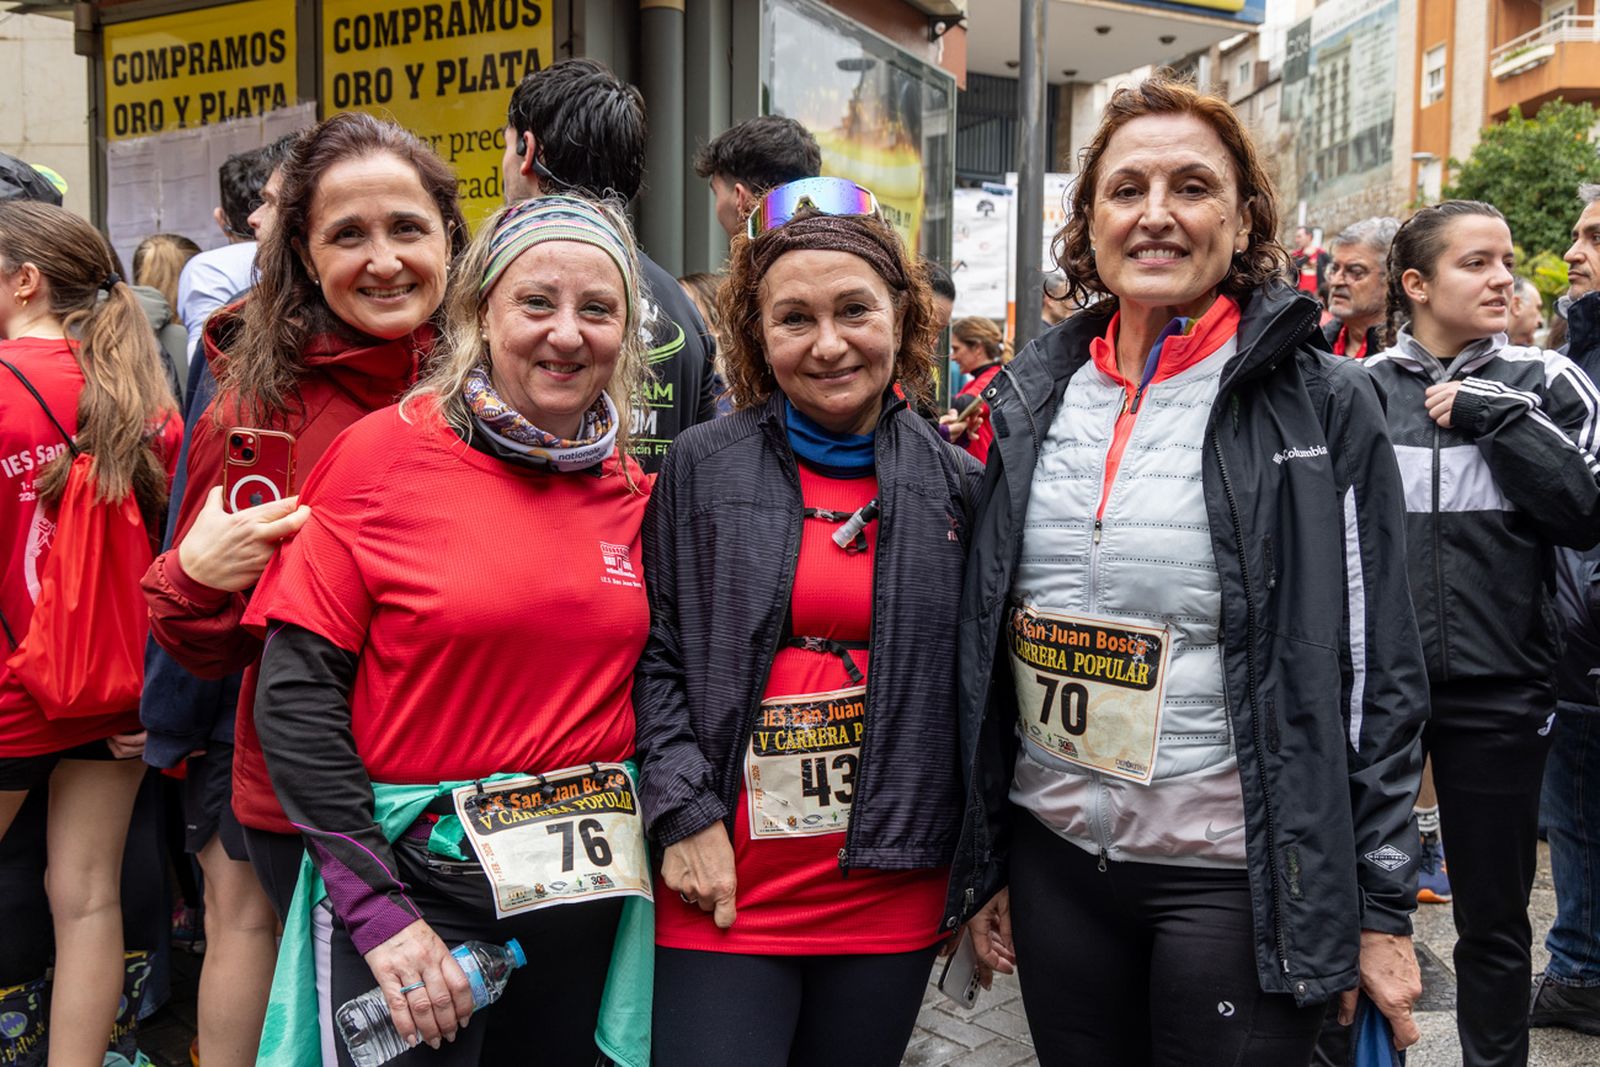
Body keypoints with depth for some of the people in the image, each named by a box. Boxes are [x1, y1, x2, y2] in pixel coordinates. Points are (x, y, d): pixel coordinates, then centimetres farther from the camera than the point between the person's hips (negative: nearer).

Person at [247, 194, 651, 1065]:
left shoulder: (631, 487, 2)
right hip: (416, 883, -4)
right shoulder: (387, 452, -10)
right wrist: (377, 910, -16)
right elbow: (296, 691, -12)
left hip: (583, 889, 5)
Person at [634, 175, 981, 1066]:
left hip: (892, 892, 2)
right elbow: (653, 659, 0)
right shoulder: (702, 469, -1)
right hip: (726, 888, -1)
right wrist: (686, 818, -8)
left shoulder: (959, 486, 3)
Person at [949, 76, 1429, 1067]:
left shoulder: (1324, 404, -5)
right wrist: (986, 863, 10)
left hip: (1236, 875, -4)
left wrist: (1384, 906, -5)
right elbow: (984, 644, 10)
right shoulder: (1034, 397, 5)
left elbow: (1379, 673, -4)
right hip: (1055, 861, 4)